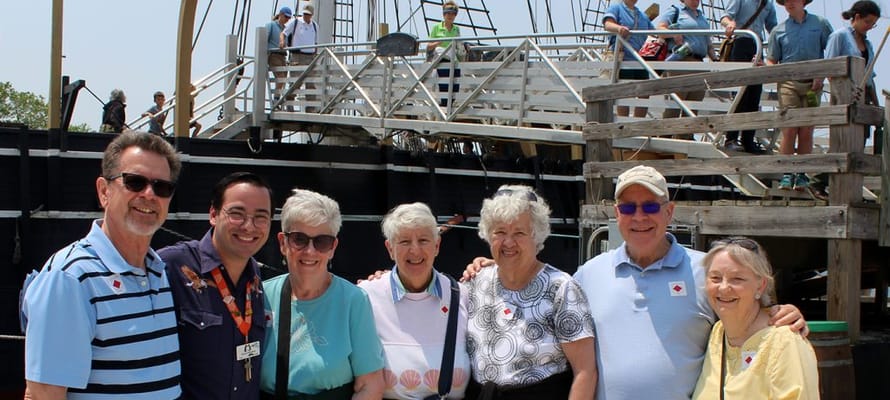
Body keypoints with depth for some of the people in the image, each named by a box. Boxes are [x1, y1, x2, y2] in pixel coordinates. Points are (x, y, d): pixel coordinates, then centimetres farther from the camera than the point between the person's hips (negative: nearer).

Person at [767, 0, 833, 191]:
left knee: (806, 132, 0)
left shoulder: (820, 24, 9)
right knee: (789, 130, -10)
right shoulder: (778, 30, 10)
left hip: (813, 84, 0)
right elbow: (772, 60, 11)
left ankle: (802, 174, 6)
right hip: (788, 83, 0)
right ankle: (786, 174, -7)